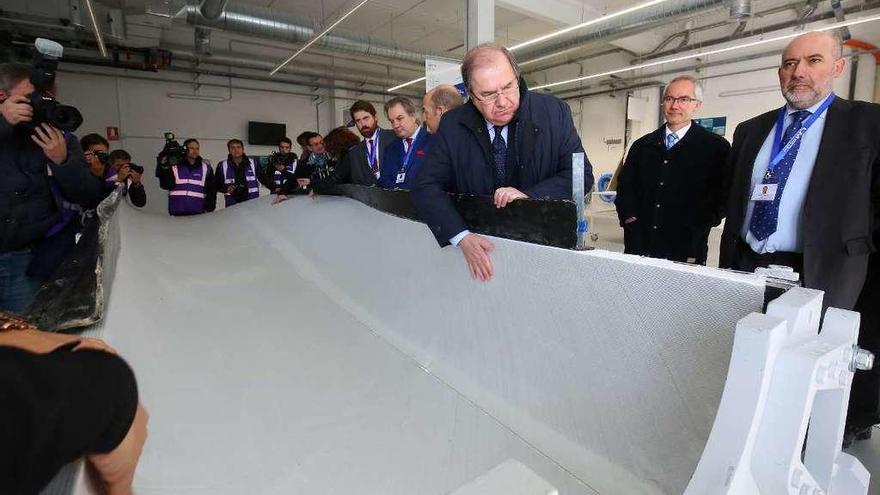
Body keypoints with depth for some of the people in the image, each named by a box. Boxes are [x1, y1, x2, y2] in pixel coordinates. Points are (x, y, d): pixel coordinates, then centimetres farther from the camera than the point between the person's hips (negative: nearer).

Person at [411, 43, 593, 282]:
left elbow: (582, 174, 0)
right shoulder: (452, 125, -2)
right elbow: (426, 186, -4)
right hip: (480, 246, 0)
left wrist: (530, 196, -17)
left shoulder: (554, 112, -1)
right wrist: (462, 237, -19)